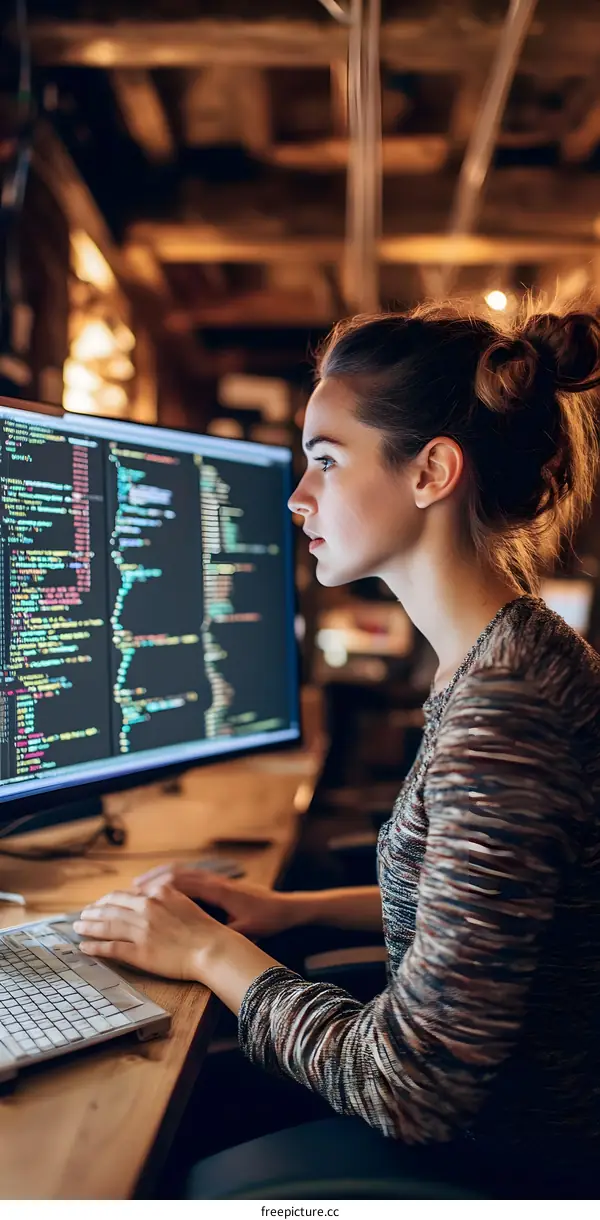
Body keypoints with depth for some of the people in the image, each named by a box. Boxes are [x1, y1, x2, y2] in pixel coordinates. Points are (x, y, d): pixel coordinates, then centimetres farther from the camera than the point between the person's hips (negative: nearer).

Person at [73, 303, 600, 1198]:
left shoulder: (502, 719, -32)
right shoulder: (513, 656, 1)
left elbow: (413, 1088, -27)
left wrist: (215, 954, -13)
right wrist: (293, 911, 4)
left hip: (502, 1159, -7)